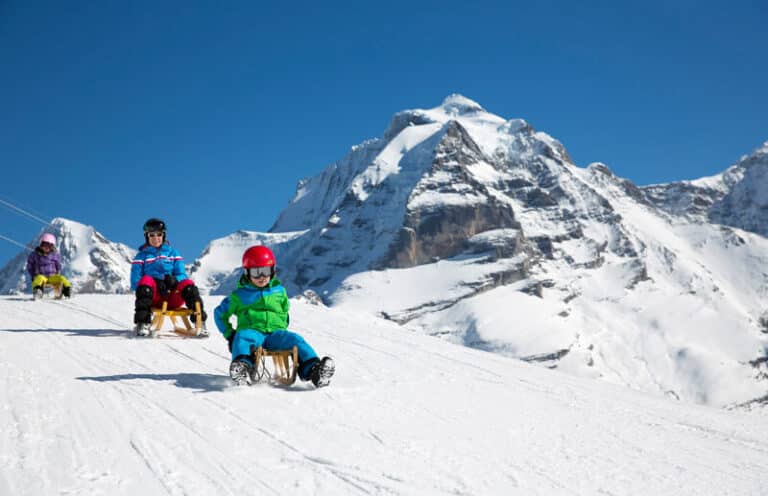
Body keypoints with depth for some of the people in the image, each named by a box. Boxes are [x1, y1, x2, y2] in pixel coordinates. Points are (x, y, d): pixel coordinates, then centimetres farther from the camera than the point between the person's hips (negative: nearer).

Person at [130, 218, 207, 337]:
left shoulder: (172, 252, 20)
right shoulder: (142, 255, 14)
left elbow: (182, 274, 9)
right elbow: (135, 282, 4)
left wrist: (174, 280, -17)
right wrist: (157, 284, -15)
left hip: (173, 297, 1)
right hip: (153, 297, -1)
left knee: (188, 284, -27)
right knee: (146, 279, -32)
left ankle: (200, 322, -32)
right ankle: (142, 324, -39)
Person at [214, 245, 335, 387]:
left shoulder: (279, 291, 18)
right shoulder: (239, 295, 13)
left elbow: (285, 310, 33)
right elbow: (220, 314, 23)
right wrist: (230, 334, 12)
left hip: (275, 333, 2)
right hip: (251, 331, -2)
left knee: (295, 339, -28)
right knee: (241, 337, -37)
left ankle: (313, 370, -48)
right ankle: (242, 367, -65)